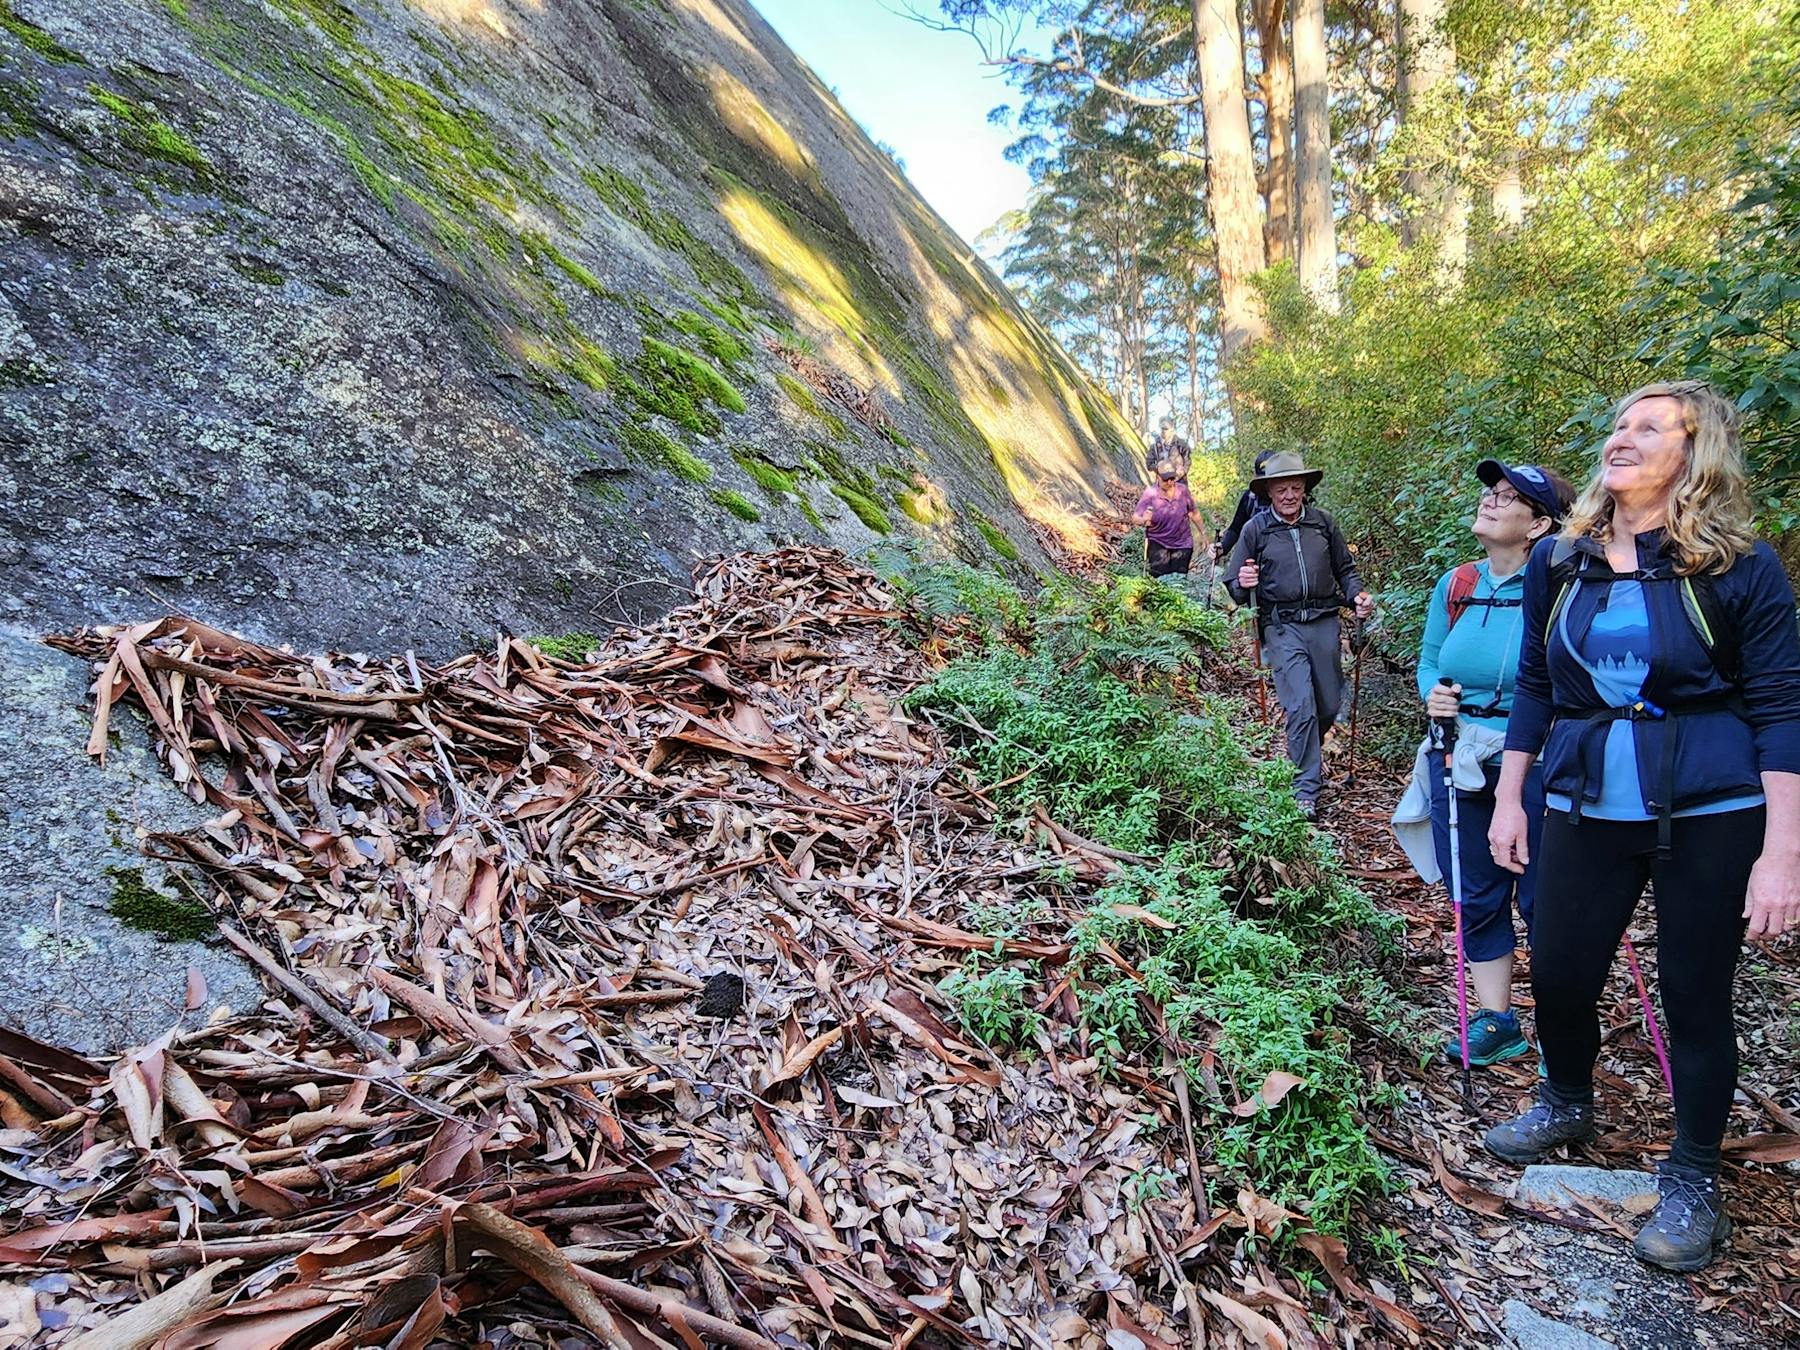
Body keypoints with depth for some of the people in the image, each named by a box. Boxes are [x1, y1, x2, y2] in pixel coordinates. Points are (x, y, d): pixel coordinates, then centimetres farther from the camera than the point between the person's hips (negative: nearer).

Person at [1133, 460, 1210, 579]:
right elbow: (1135, 517, -21)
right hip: (1158, 543, -2)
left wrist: (1203, 533, 11)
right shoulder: (1150, 494, -16)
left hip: (1182, 543, 3)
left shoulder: (1182, 490, -7)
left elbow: (1194, 513, 6)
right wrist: (1144, 520, -44)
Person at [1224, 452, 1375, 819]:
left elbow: (1345, 569, 16)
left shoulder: (1323, 523, 6)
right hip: (1282, 627, -3)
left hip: (1324, 622, 3)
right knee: (1301, 705, -12)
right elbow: (1236, 590, 2)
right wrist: (1244, 585, -21)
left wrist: (1358, 595, -3)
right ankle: (1306, 790, -4)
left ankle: (1304, 753, 42)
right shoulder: (1256, 529, -1)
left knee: (1329, 705, 10)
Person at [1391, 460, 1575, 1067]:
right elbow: (1429, 660, 14)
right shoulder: (1455, 586, 4)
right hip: (1460, 761, 5)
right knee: (1476, 895, 14)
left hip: (1535, 763, -5)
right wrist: (1432, 696, -6)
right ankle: (1496, 1021, 29)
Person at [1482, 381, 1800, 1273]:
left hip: (1711, 816, -3)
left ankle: (1692, 1180, 29)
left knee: (1694, 997, 8)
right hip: (1587, 810, 4)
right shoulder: (1557, 562, 4)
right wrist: (1509, 799, 10)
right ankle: (1567, 1105, 40)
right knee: (1559, 975, 10)